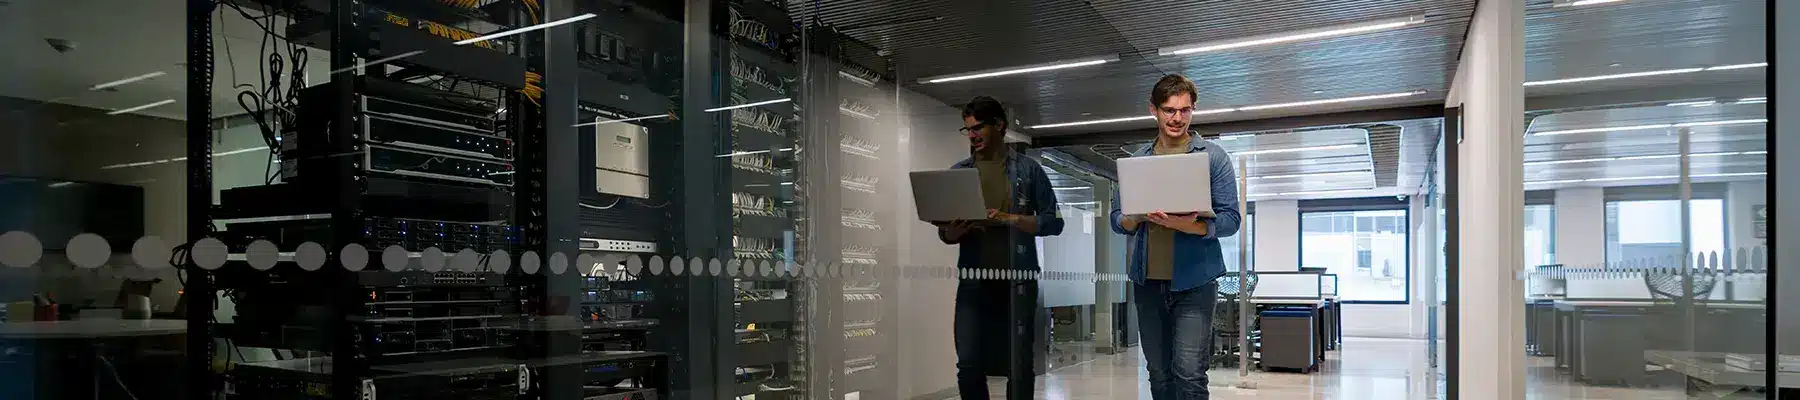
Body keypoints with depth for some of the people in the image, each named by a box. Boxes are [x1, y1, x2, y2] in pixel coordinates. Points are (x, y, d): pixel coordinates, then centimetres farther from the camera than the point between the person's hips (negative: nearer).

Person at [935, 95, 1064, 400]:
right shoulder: (959, 172, 11)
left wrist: (1009, 219, -14)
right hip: (974, 281, 2)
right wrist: (954, 231, -12)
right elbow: (944, 233, 12)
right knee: (968, 364, -5)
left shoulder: (1028, 169, 5)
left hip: (1018, 281, -1)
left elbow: (1053, 222, 1)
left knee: (1020, 366, 3)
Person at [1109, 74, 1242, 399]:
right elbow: (1117, 220, 11)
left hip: (1194, 281, -3)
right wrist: (1139, 217, -13)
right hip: (1148, 282, 4)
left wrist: (1185, 225, -21)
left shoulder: (1213, 157, 3)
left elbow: (1230, 220, -3)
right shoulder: (1135, 161, 12)